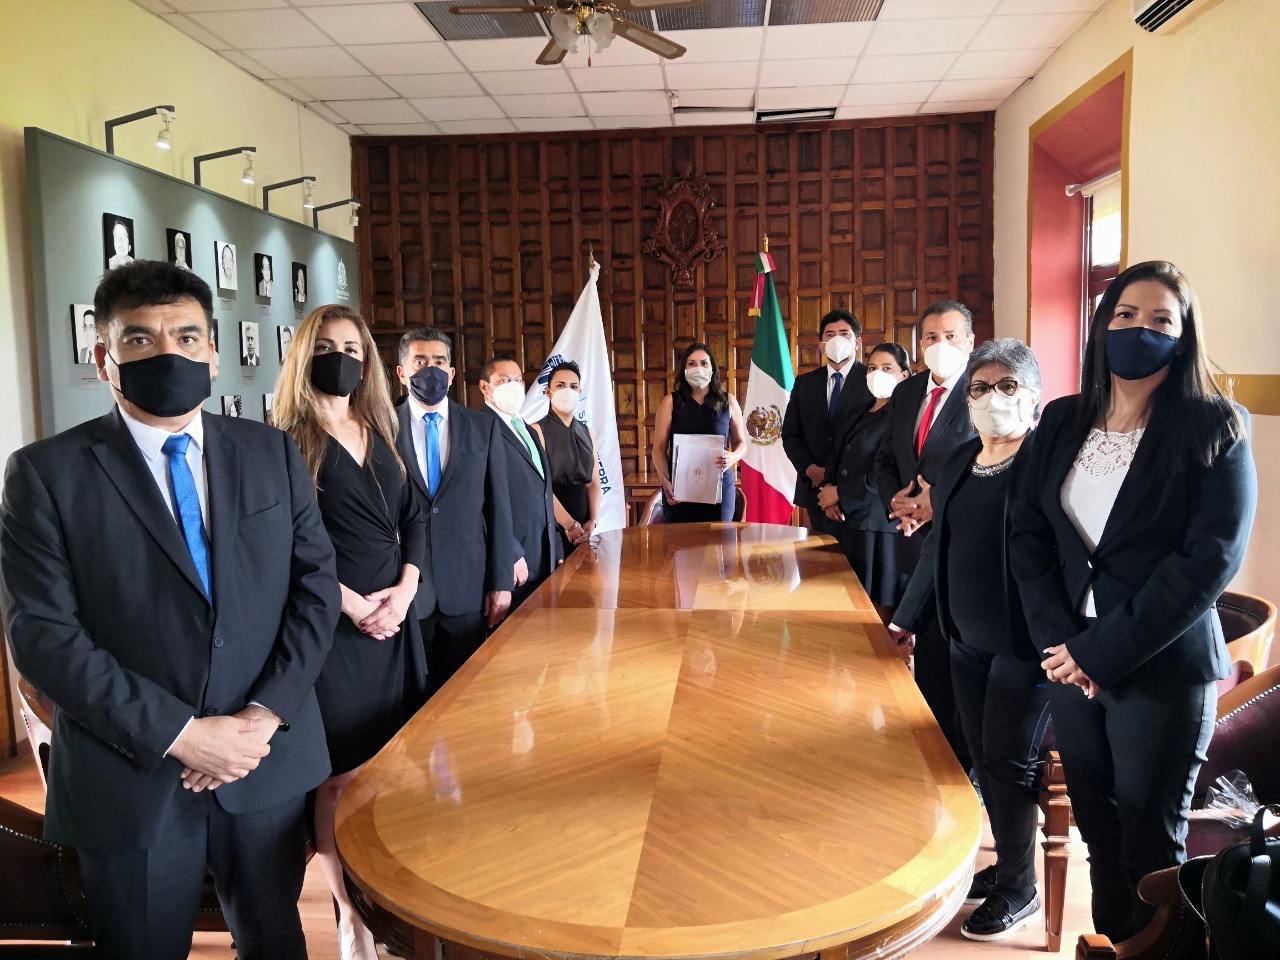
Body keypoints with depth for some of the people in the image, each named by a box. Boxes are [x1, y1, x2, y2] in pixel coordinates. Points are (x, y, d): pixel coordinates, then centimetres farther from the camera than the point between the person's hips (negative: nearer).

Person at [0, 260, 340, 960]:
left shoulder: (273, 454, 3)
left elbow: (315, 584, 1)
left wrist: (268, 712, -11)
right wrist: (178, 734, -16)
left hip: (269, 764, 3)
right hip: (130, 781, -2)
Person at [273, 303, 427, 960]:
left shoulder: (380, 436, 12)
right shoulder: (290, 442, -5)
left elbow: (413, 519, 11)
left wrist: (404, 591, -4)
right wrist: (354, 605, -14)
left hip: (396, 620, 5)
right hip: (334, 625, -5)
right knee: (339, 777, 1)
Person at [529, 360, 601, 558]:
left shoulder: (587, 432, 10)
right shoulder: (537, 430, -7)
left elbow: (594, 482, 8)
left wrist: (592, 521, -6)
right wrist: (569, 524, -15)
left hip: (583, 527, 5)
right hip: (550, 523, -5)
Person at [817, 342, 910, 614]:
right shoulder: (861, 414, 18)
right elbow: (837, 457, 17)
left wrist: (841, 493, -10)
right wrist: (828, 487, -3)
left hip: (878, 527, -8)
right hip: (845, 521, 8)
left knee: (880, 607, 0)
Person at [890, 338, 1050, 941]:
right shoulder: (958, 463, 10)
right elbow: (937, 547, 16)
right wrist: (905, 619, 18)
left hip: (1024, 644, -6)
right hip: (967, 641, 7)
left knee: (1009, 761, 3)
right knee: (983, 757, 15)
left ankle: (1019, 889, 23)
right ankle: (1007, 861, 35)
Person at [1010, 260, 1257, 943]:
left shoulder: (1215, 431, -6)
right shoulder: (1062, 422, 6)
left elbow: (1211, 556, -14)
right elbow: (1027, 533, 3)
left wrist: (1104, 651, -17)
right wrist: (1060, 639, -9)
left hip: (1163, 667, -4)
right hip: (1071, 660, 4)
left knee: (1149, 841, 9)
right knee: (1097, 827, 15)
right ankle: (1109, 937, 34)